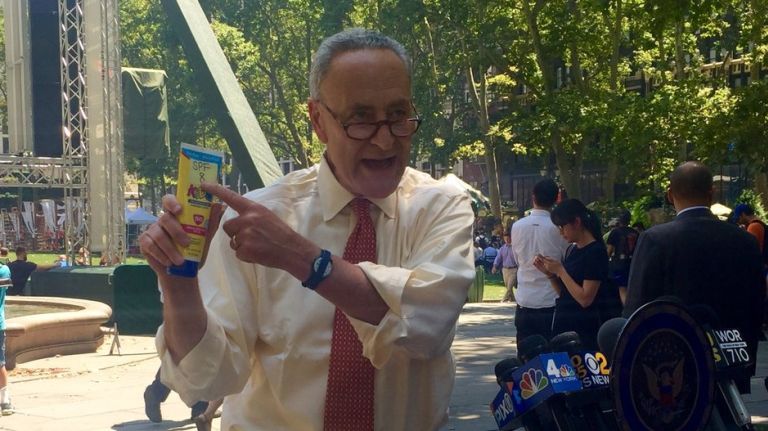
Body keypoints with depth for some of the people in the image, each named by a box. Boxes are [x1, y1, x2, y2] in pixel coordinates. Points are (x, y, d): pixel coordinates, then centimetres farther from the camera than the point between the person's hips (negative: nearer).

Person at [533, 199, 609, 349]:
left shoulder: (596, 252, -12)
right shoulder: (572, 249, 13)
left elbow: (585, 299, -18)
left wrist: (560, 270, -14)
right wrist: (549, 273, 1)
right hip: (563, 323, 8)